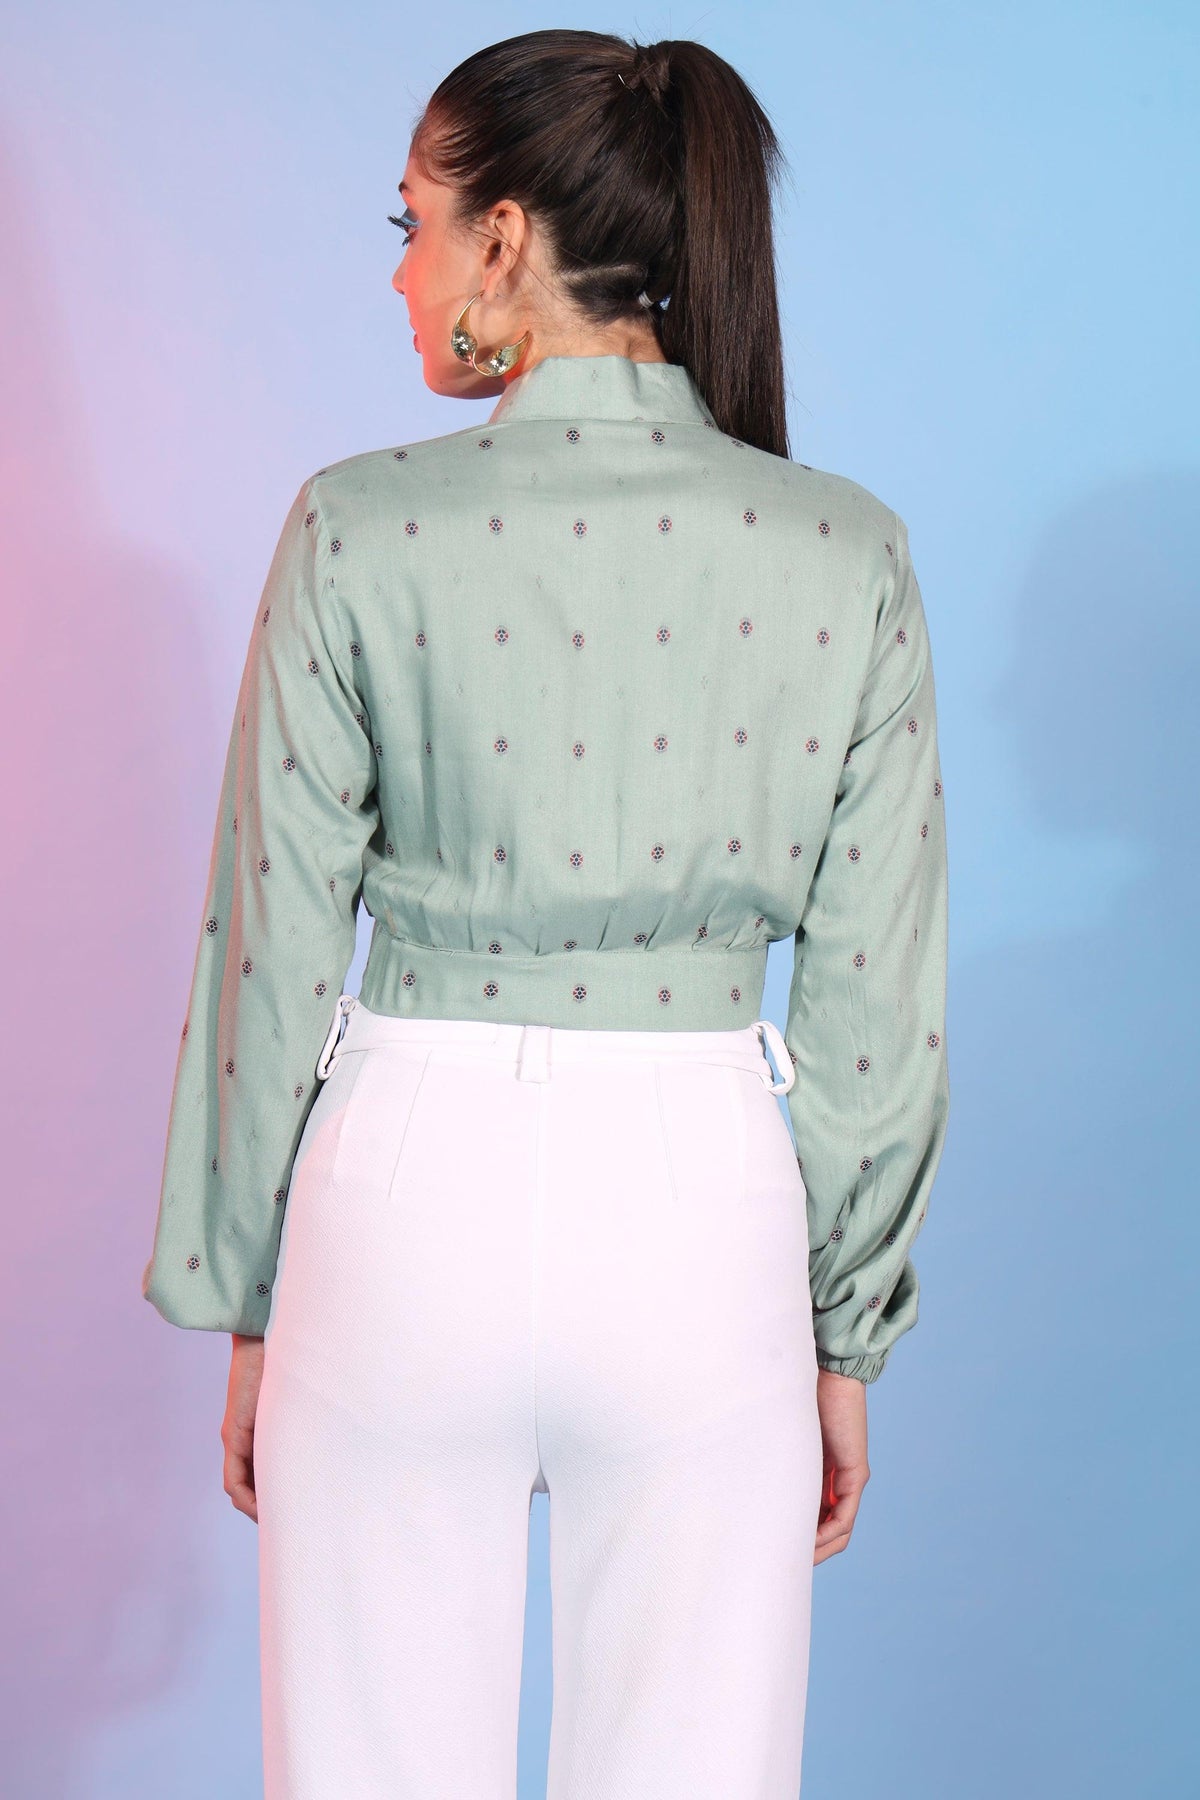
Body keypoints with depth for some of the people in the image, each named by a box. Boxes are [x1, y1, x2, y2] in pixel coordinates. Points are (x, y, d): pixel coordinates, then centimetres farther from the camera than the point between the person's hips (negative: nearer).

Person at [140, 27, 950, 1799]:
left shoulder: (361, 529, -8)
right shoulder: (842, 551, -3)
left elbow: (276, 946, -4)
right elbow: (878, 1000, -1)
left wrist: (243, 1311, 8)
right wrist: (849, 1336, 10)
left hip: (412, 1188, -1)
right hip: (702, 1200, 1)